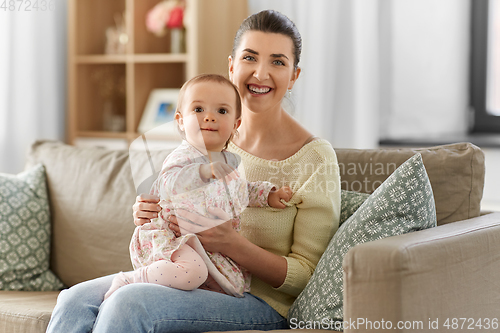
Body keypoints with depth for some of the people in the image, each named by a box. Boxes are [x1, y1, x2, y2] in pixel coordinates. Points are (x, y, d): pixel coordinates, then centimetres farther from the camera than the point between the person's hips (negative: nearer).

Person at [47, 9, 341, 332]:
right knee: (76, 299, -17)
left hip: (262, 302, -5)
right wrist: (151, 217, -6)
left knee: (128, 303, -28)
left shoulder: (315, 157, -10)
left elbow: (307, 276, -10)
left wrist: (229, 242, -25)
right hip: (192, 278, 6)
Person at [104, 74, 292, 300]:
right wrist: (205, 171, -50)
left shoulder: (229, 160, 13)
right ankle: (128, 281, -16)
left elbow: (240, 190, 34)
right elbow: (169, 184, -37)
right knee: (191, 272, -36)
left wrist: (268, 194, 21)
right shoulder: (184, 157, -15)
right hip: (172, 237, -8)